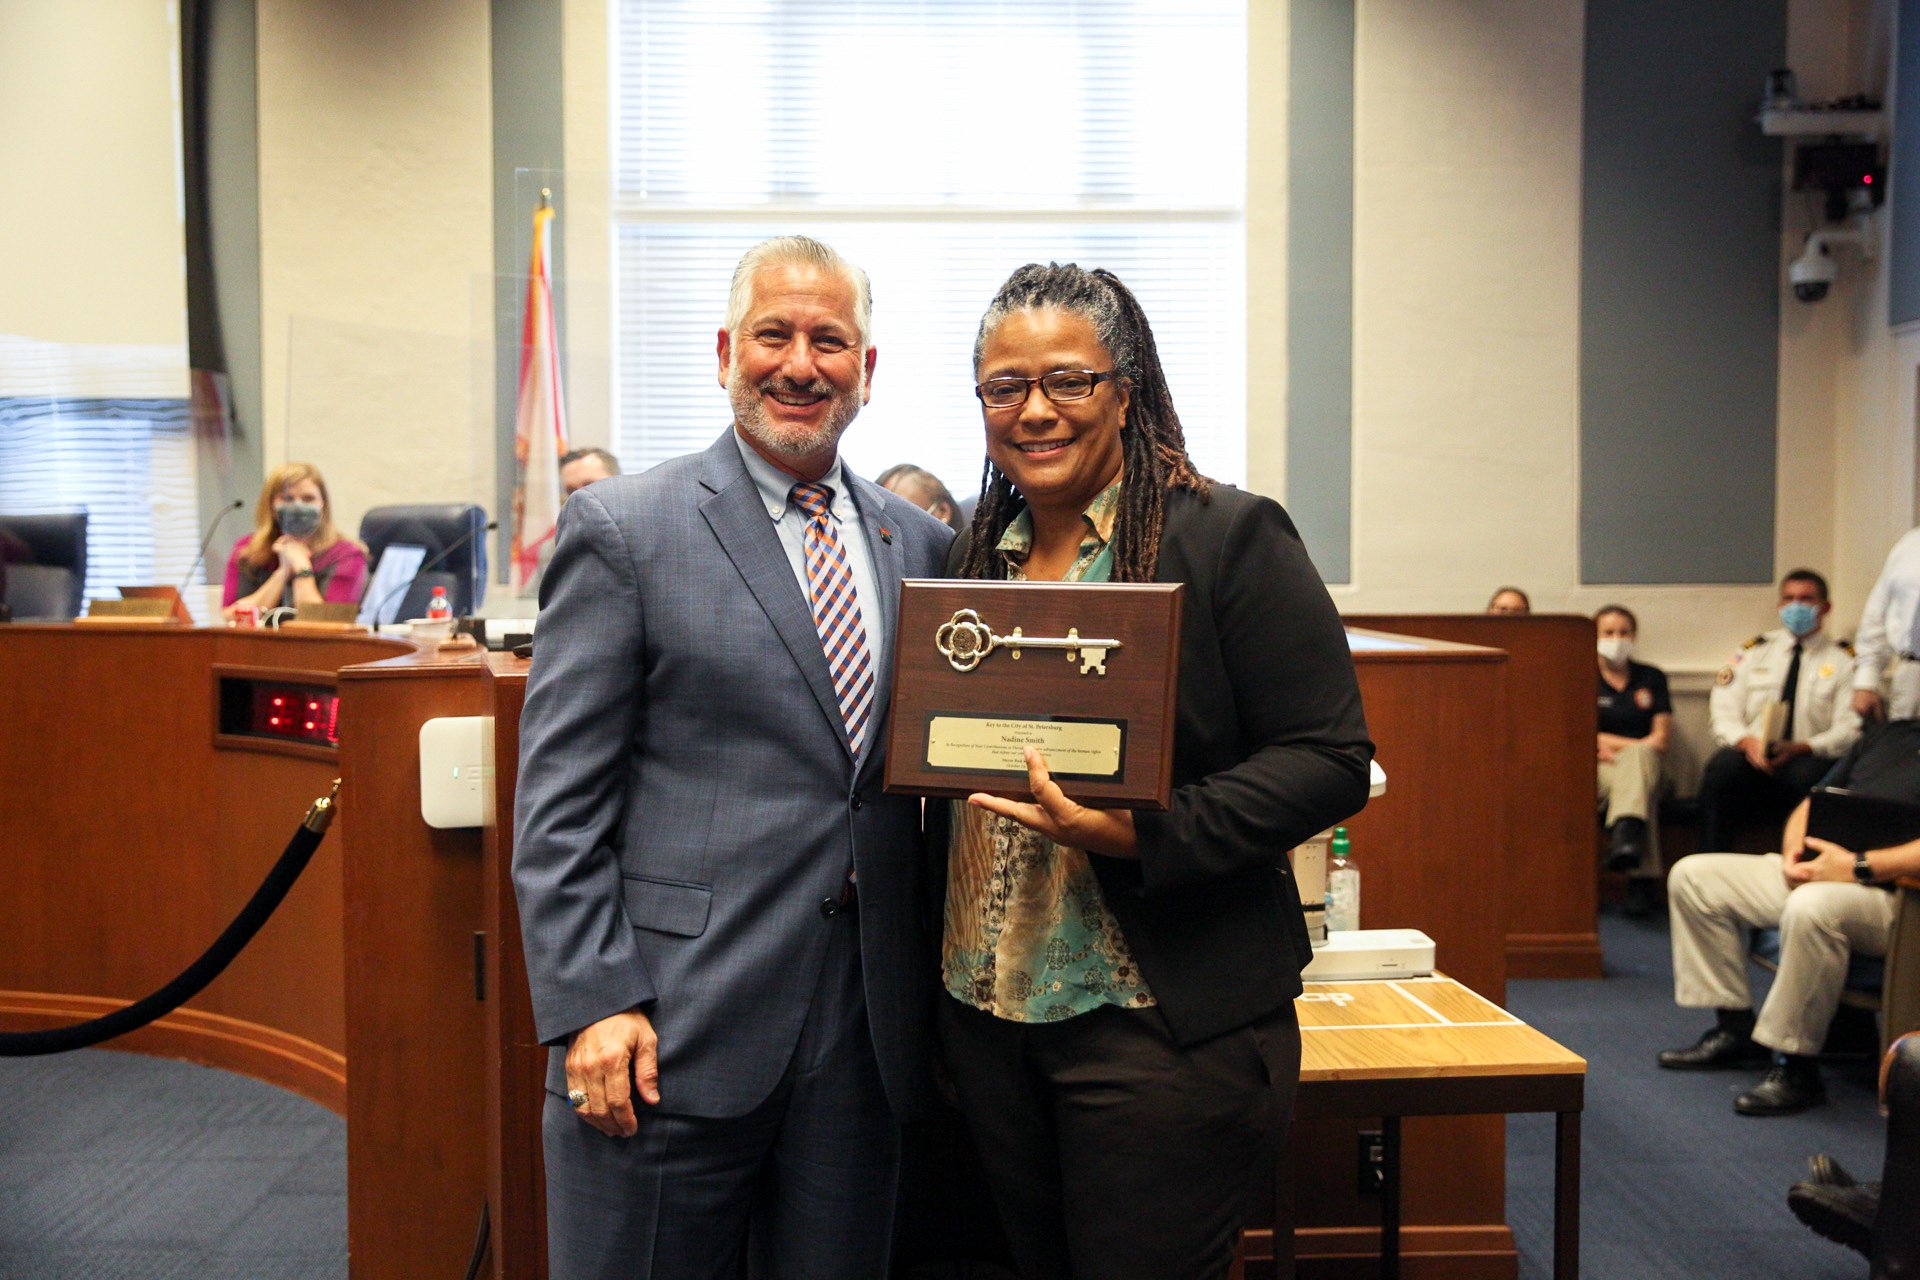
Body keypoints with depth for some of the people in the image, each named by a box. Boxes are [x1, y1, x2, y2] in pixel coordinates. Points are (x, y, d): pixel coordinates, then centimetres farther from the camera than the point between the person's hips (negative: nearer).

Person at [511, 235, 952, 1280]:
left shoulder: (921, 544, 11)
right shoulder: (621, 530, -3)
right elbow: (559, 804, -6)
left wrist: (928, 994, 7)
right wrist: (591, 1006, -13)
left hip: (864, 1038, 4)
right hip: (669, 1036, -4)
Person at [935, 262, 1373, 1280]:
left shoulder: (1228, 538, -8)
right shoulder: (975, 554, 10)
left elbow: (1330, 762, -13)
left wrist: (1139, 833, -24)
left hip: (1162, 1024, -6)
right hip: (987, 1006, 6)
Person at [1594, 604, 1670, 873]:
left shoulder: (1651, 677, 20)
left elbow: (1661, 738, 11)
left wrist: (1613, 745, -5)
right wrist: (1635, 744, -4)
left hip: (1643, 761, 1)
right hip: (1598, 769, -1)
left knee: (1636, 756, -37)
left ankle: (1625, 832, -65)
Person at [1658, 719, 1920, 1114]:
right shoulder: (1888, 733, 20)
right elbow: (1814, 803, 23)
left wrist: (1858, 866, -24)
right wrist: (1792, 852, 3)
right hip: (1813, 871, 9)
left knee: (1811, 907, -40)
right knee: (1692, 875, 2)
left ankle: (1796, 1069, -24)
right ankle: (1735, 1028, 3)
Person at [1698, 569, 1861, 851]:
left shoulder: (1844, 659, 11)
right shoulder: (1754, 651, 17)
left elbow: (1849, 728, 0)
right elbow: (1724, 711, 9)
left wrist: (1801, 748, -18)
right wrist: (1746, 741, -14)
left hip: (1808, 757, -1)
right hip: (1751, 754, 2)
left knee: (1807, 775, -37)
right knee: (1722, 766, -32)